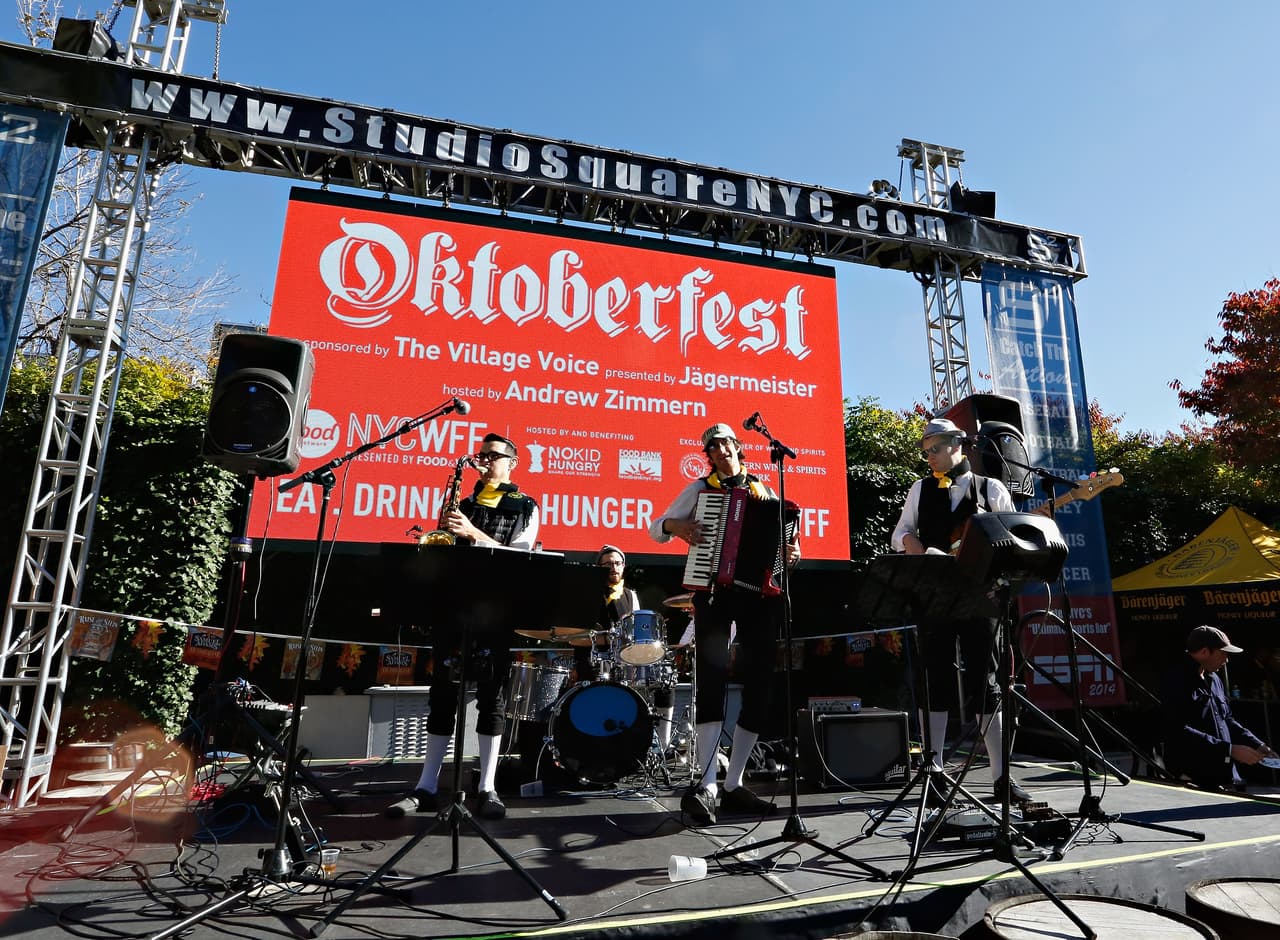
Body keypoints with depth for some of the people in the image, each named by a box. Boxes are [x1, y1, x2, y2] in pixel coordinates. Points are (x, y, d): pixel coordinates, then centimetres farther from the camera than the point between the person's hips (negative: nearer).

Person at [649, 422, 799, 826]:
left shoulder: (764, 490, 15)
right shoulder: (700, 489, 10)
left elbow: (783, 534, 16)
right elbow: (656, 528, 10)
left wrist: (791, 552, -7)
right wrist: (674, 525, -13)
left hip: (759, 592, 3)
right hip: (714, 591, -3)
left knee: (760, 685, 2)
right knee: (712, 679, -15)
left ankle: (734, 784, 13)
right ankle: (705, 784, -15)